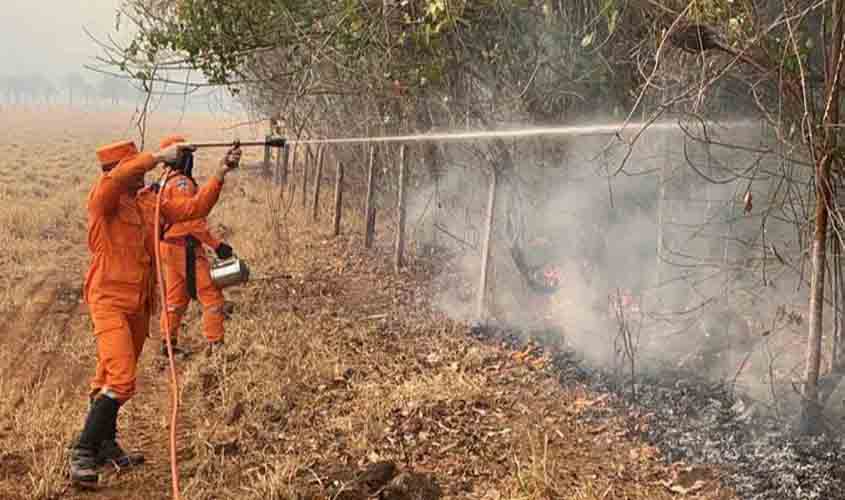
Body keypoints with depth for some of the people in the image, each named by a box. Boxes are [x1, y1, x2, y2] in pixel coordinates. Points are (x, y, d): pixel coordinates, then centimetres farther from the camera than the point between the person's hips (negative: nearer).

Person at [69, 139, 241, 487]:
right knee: (121, 378, -17)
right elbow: (121, 177, -31)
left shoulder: (151, 201, 10)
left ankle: (106, 445, 31)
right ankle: (83, 452, -10)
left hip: (140, 304, 7)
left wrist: (220, 174, -2)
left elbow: (192, 208, 6)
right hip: (110, 300, -7)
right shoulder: (103, 198, -9)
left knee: (111, 376, 18)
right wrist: (159, 156, -32)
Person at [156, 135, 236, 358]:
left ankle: (168, 343, 22)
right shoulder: (182, 183, -16)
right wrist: (216, 244, -22)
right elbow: (191, 220, -23)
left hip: (169, 246, 10)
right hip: (185, 248, -10)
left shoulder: (167, 182, 14)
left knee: (176, 297, 17)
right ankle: (215, 344, -6)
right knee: (211, 295, -6)